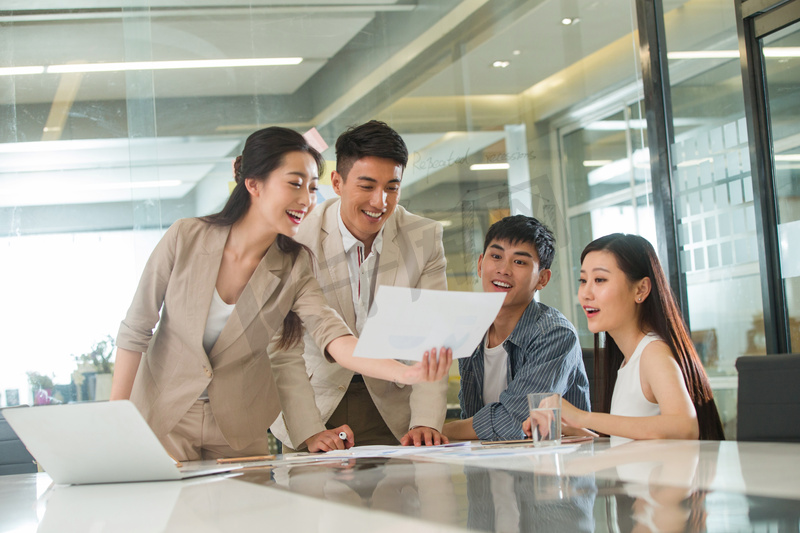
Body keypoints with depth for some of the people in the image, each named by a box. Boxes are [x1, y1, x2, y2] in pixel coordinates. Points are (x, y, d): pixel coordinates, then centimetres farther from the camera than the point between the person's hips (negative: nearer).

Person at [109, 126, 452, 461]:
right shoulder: (185, 238, -16)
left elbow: (332, 335, -27)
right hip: (162, 415, -2)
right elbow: (135, 331, -8)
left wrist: (405, 372, -45)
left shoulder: (294, 268, -11)